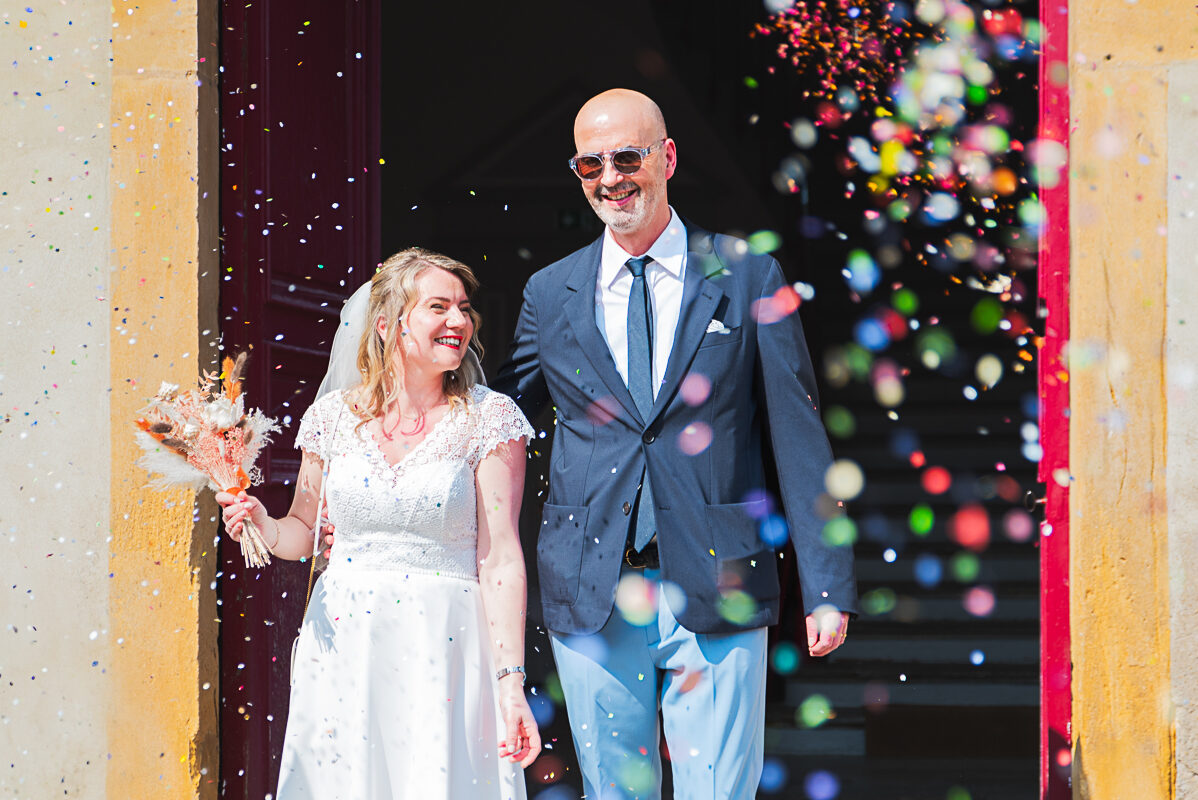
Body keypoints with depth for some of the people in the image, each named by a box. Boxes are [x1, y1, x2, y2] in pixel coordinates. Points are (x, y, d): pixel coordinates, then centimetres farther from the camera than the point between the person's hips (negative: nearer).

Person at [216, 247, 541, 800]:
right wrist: (262, 525, -7)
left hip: (442, 645, -3)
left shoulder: (489, 420, -4)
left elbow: (501, 558, -8)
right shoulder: (335, 417, 4)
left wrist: (511, 683, -15)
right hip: (343, 639, 3)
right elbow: (303, 530, 17)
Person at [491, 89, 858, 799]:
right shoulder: (550, 294, 9)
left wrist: (828, 588, 0)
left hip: (717, 598, -2)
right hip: (592, 600, 2)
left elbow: (799, 439, 2)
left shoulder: (748, 278, 3)